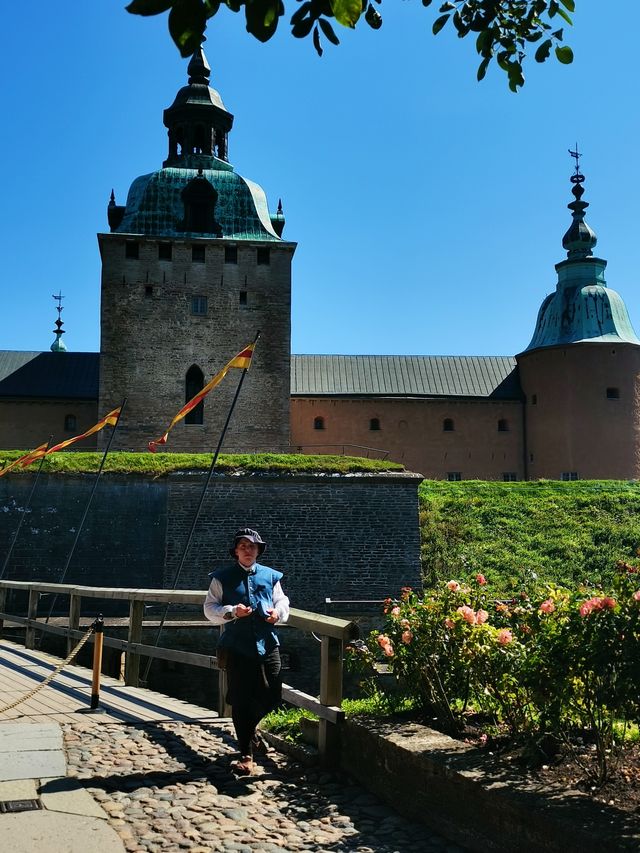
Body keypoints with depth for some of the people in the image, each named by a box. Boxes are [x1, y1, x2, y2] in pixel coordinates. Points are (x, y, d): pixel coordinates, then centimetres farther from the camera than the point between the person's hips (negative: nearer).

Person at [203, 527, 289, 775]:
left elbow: (283, 601, 17)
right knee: (241, 701, 0)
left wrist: (278, 612, -6)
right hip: (237, 648, -3)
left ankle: (249, 729, 40)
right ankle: (246, 755, 11)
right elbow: (210, 608, 1)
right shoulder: (222, 578, 2)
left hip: (267, 644, 3)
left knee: (271, 697, 7)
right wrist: (232, 612, -16)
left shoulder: (270, 576, 9)